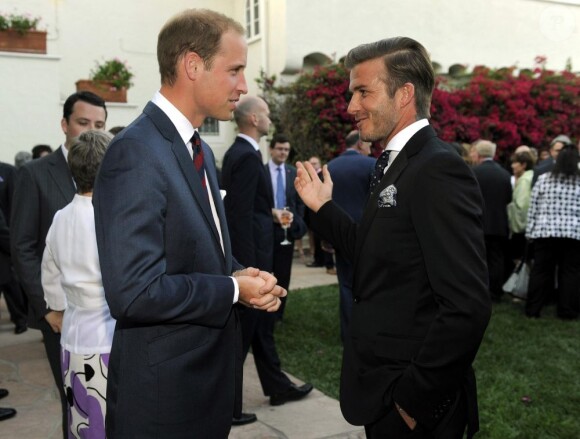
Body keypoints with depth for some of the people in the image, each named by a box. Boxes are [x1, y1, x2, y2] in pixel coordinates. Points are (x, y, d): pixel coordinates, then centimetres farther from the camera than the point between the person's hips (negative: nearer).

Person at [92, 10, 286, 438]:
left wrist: (241, 274, -2)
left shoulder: (200, 150, 9)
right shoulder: (136, 153, -21)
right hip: (163, 389, -8)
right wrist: (233, 289, -16)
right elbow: (133, 292, -26)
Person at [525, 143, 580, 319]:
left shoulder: (543, 179, 2)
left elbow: (533, 208, 3)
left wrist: (530, 231, 9)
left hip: (545, 231, 1)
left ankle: (533, 309, 9)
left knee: (540, 271, 6)